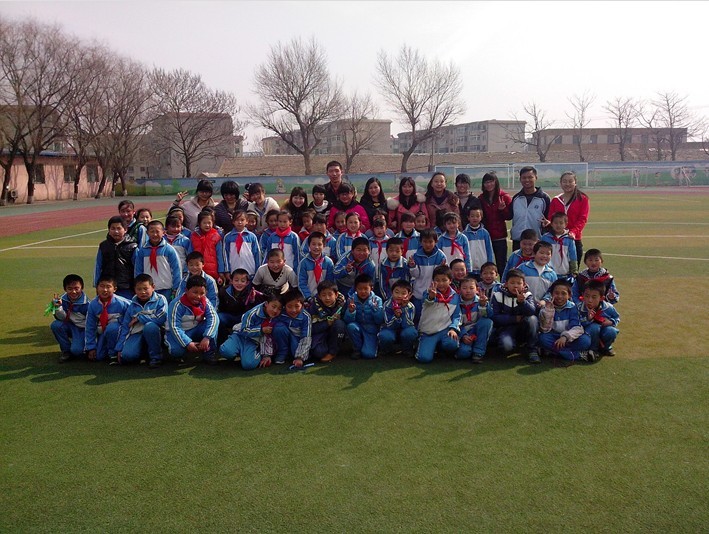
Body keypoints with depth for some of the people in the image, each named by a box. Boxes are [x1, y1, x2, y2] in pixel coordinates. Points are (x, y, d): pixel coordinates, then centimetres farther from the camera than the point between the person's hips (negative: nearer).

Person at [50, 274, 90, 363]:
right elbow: (62, 318, -5)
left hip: (81, 329, -5)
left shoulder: (86, 303, -23)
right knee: (55, 325, -25)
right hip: (70, 326, 5)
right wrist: (58, 307, -27)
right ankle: (66, 350, -5)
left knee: (76, 350, -28)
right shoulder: (63, 299, -11)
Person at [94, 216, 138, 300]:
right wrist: (97, 286, 8)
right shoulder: (103, 246, 8)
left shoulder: (132, 246, -1)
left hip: (126, 290, -2)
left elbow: (137, 268, 0)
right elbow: (97, 267, 11)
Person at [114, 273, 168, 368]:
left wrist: (139, 318, -8)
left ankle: (156, 356, -17)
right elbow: (124, 326, 14)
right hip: (136, 334, 3)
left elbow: (161, 319, -17)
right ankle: (143, 352, 12)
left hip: (154, 333, -3)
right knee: (126, 355, -24)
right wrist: (119, 348, 8)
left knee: (150, 326, -37)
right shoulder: (132, 305, 12)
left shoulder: (160, 300, -1)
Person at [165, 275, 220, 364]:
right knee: (177, 351, -34)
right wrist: (188, 343, -34)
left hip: (196, 331, 4)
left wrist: (206, 338, -36)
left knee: (214, 322, -22)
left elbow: (213, 317, -23)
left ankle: (209, 353, -11)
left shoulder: (205, 302, -12)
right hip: (178, 333, -3)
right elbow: (175, 327, -25)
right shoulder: (177, 305, -23)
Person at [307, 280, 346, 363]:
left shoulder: (341, 301, -14)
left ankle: (332, 352, -13)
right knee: (319, 352, -31)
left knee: (339, 323, -31)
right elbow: (312, 328, -18)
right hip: (319, 332, -2)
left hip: (335, 334, 2)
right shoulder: (315, 305, -19)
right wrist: (328, 322, -29)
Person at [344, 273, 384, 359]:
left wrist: (375, 309, -31)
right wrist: (351, 311, -33)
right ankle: (357, 348, -5)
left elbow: (380, 321, -14)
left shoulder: (377, 300, -9)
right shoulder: (352, 299, -7)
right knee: (351, 326, -32)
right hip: (358, 328, 2)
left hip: (371, 330, -2)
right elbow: (348, 321, -12)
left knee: (368, 354, -24)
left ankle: (372, 344, 14)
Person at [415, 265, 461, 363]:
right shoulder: (429, 292, -3)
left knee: (451, 344, -32)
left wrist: (453, 328, -12)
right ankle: (434, 346, 16)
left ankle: (440, 347, 6)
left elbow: (456, 316, 7)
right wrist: (431, 297, -50)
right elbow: (427, 304, -26)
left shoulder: (455, 296, 7)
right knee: (424, 358, -20)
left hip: (446, 328, 1)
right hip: (428, 331, -1)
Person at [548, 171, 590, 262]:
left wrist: (573, 232, -20)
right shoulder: (555, 200, 11)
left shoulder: (583, 199, 3)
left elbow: (583, 219, -5)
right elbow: (550, 219, 10)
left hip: (575, 240, -2)